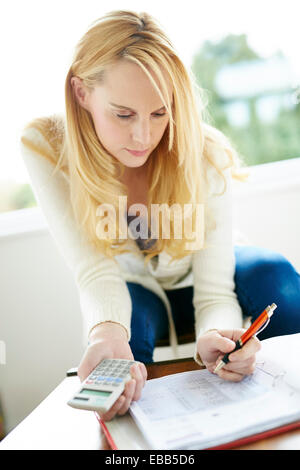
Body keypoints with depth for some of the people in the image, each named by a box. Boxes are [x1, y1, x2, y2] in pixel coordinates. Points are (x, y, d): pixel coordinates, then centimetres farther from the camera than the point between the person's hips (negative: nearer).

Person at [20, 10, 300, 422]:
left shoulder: (203, 154, -29)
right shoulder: (45, 147, -26)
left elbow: (214, 290, -29)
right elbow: (95, 270, -30)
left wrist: (213, 338, -52)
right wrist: (107, 332, -52)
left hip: (195, 285, 1)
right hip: (131, 294, 0)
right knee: (126, 318, -34)